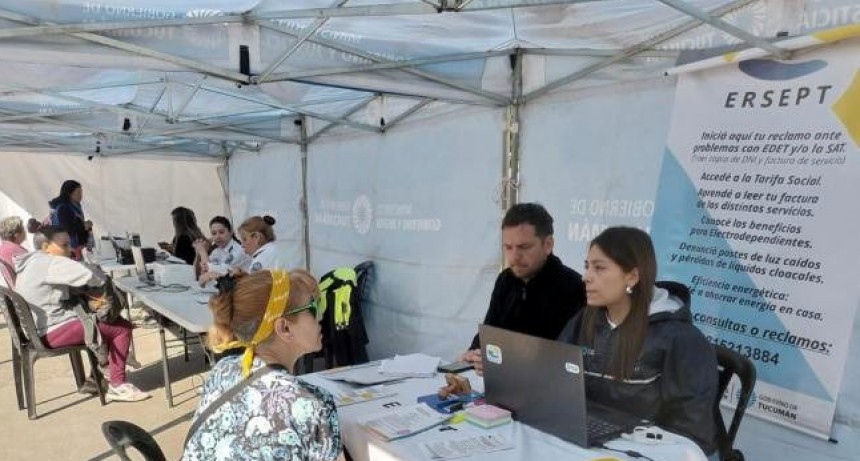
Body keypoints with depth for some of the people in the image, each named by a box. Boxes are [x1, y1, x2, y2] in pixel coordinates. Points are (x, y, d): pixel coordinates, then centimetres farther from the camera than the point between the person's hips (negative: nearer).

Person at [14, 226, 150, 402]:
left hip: (44, 326, 11)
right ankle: (117, 385, -4)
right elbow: (88, 275, -31)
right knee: (123, 328, -10)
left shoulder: (35, 262, 15)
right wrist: (104, 281, -10)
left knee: (112, 321, 20)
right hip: (53, 331, -11)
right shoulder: (51, 263, -19)